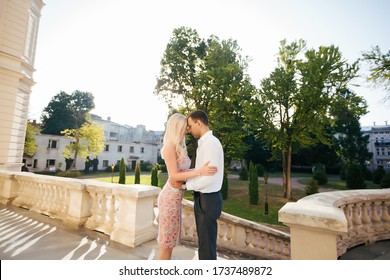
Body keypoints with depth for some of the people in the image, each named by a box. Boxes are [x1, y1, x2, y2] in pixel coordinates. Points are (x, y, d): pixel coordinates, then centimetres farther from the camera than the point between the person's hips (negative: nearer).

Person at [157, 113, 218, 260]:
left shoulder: (179, 147, 10)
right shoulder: (169, 146, -16)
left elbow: (183, 171, 9)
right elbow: (174, 175, -20)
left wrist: (203, 170, 13)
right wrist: (200, 171, -26)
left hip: (176, 197, 9)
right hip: (170, 197, -9)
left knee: (171, 239, 19)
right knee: (166, 241, 4)